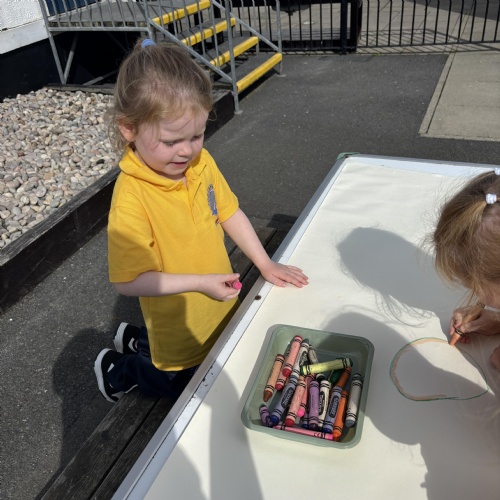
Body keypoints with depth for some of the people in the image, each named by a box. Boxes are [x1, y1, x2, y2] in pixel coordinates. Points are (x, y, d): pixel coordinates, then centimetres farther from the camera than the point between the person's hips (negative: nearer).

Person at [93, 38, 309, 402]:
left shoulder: (201, 163, -12)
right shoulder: (131, 199, -31)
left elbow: (230, 213, 0)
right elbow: (129, 281, -28)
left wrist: (266, 265, -5)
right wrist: (201, 283, -31)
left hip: (222, 314, 6)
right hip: (183, 342, -6)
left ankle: (137, 339, 45)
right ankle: (118, 369, 40)